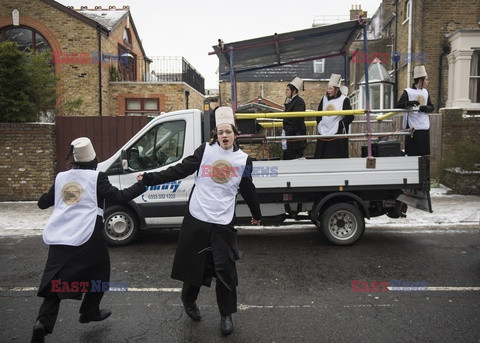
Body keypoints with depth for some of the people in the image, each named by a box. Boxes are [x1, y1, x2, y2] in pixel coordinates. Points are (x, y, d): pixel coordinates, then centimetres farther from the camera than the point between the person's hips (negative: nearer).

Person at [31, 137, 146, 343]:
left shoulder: (60, 178, 12)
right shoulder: (97, 177, -4)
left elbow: (43, 203, 20)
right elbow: (117, 197, -10)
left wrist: (45, 197, 43)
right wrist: (141, 184, -1)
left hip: (57, 240, 5)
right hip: (87, 239, -4)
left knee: (55, 281, 11)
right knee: (99, 273, 19)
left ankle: (43, 323, -6)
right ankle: (89, 312, 29)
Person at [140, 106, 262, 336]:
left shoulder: (243, 159, 4)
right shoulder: (205, 151, -1)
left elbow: (248, 190, 16)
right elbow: (179, 170, -3)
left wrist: (256, 214, 25)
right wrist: (150, 178, -9)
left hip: (223, 223, 1)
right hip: (196, 218, 0)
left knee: (225, 269, 1)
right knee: (193, 263, 12)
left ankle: (227, 315, 21)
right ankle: (189, 301, 39)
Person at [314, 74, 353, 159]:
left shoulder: (344, 100, -5)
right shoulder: (324, 99, 12)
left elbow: (349, 117, -9)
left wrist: (339, 126, -12)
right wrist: (319, 126, 11)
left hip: (337, 135, -5)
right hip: (323, 135, 5)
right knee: (320, 156, 5)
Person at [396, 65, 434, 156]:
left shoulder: (425, 92, 17)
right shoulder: (408, 92, -2)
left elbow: (431, 107, 16)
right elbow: (398, 105, -12)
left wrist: (426, 108, -6)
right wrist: (409, 103, -30)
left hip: (425, 127, 6)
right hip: (412, 127, -6)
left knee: (424, 153, 8)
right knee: (412, 153, -5)